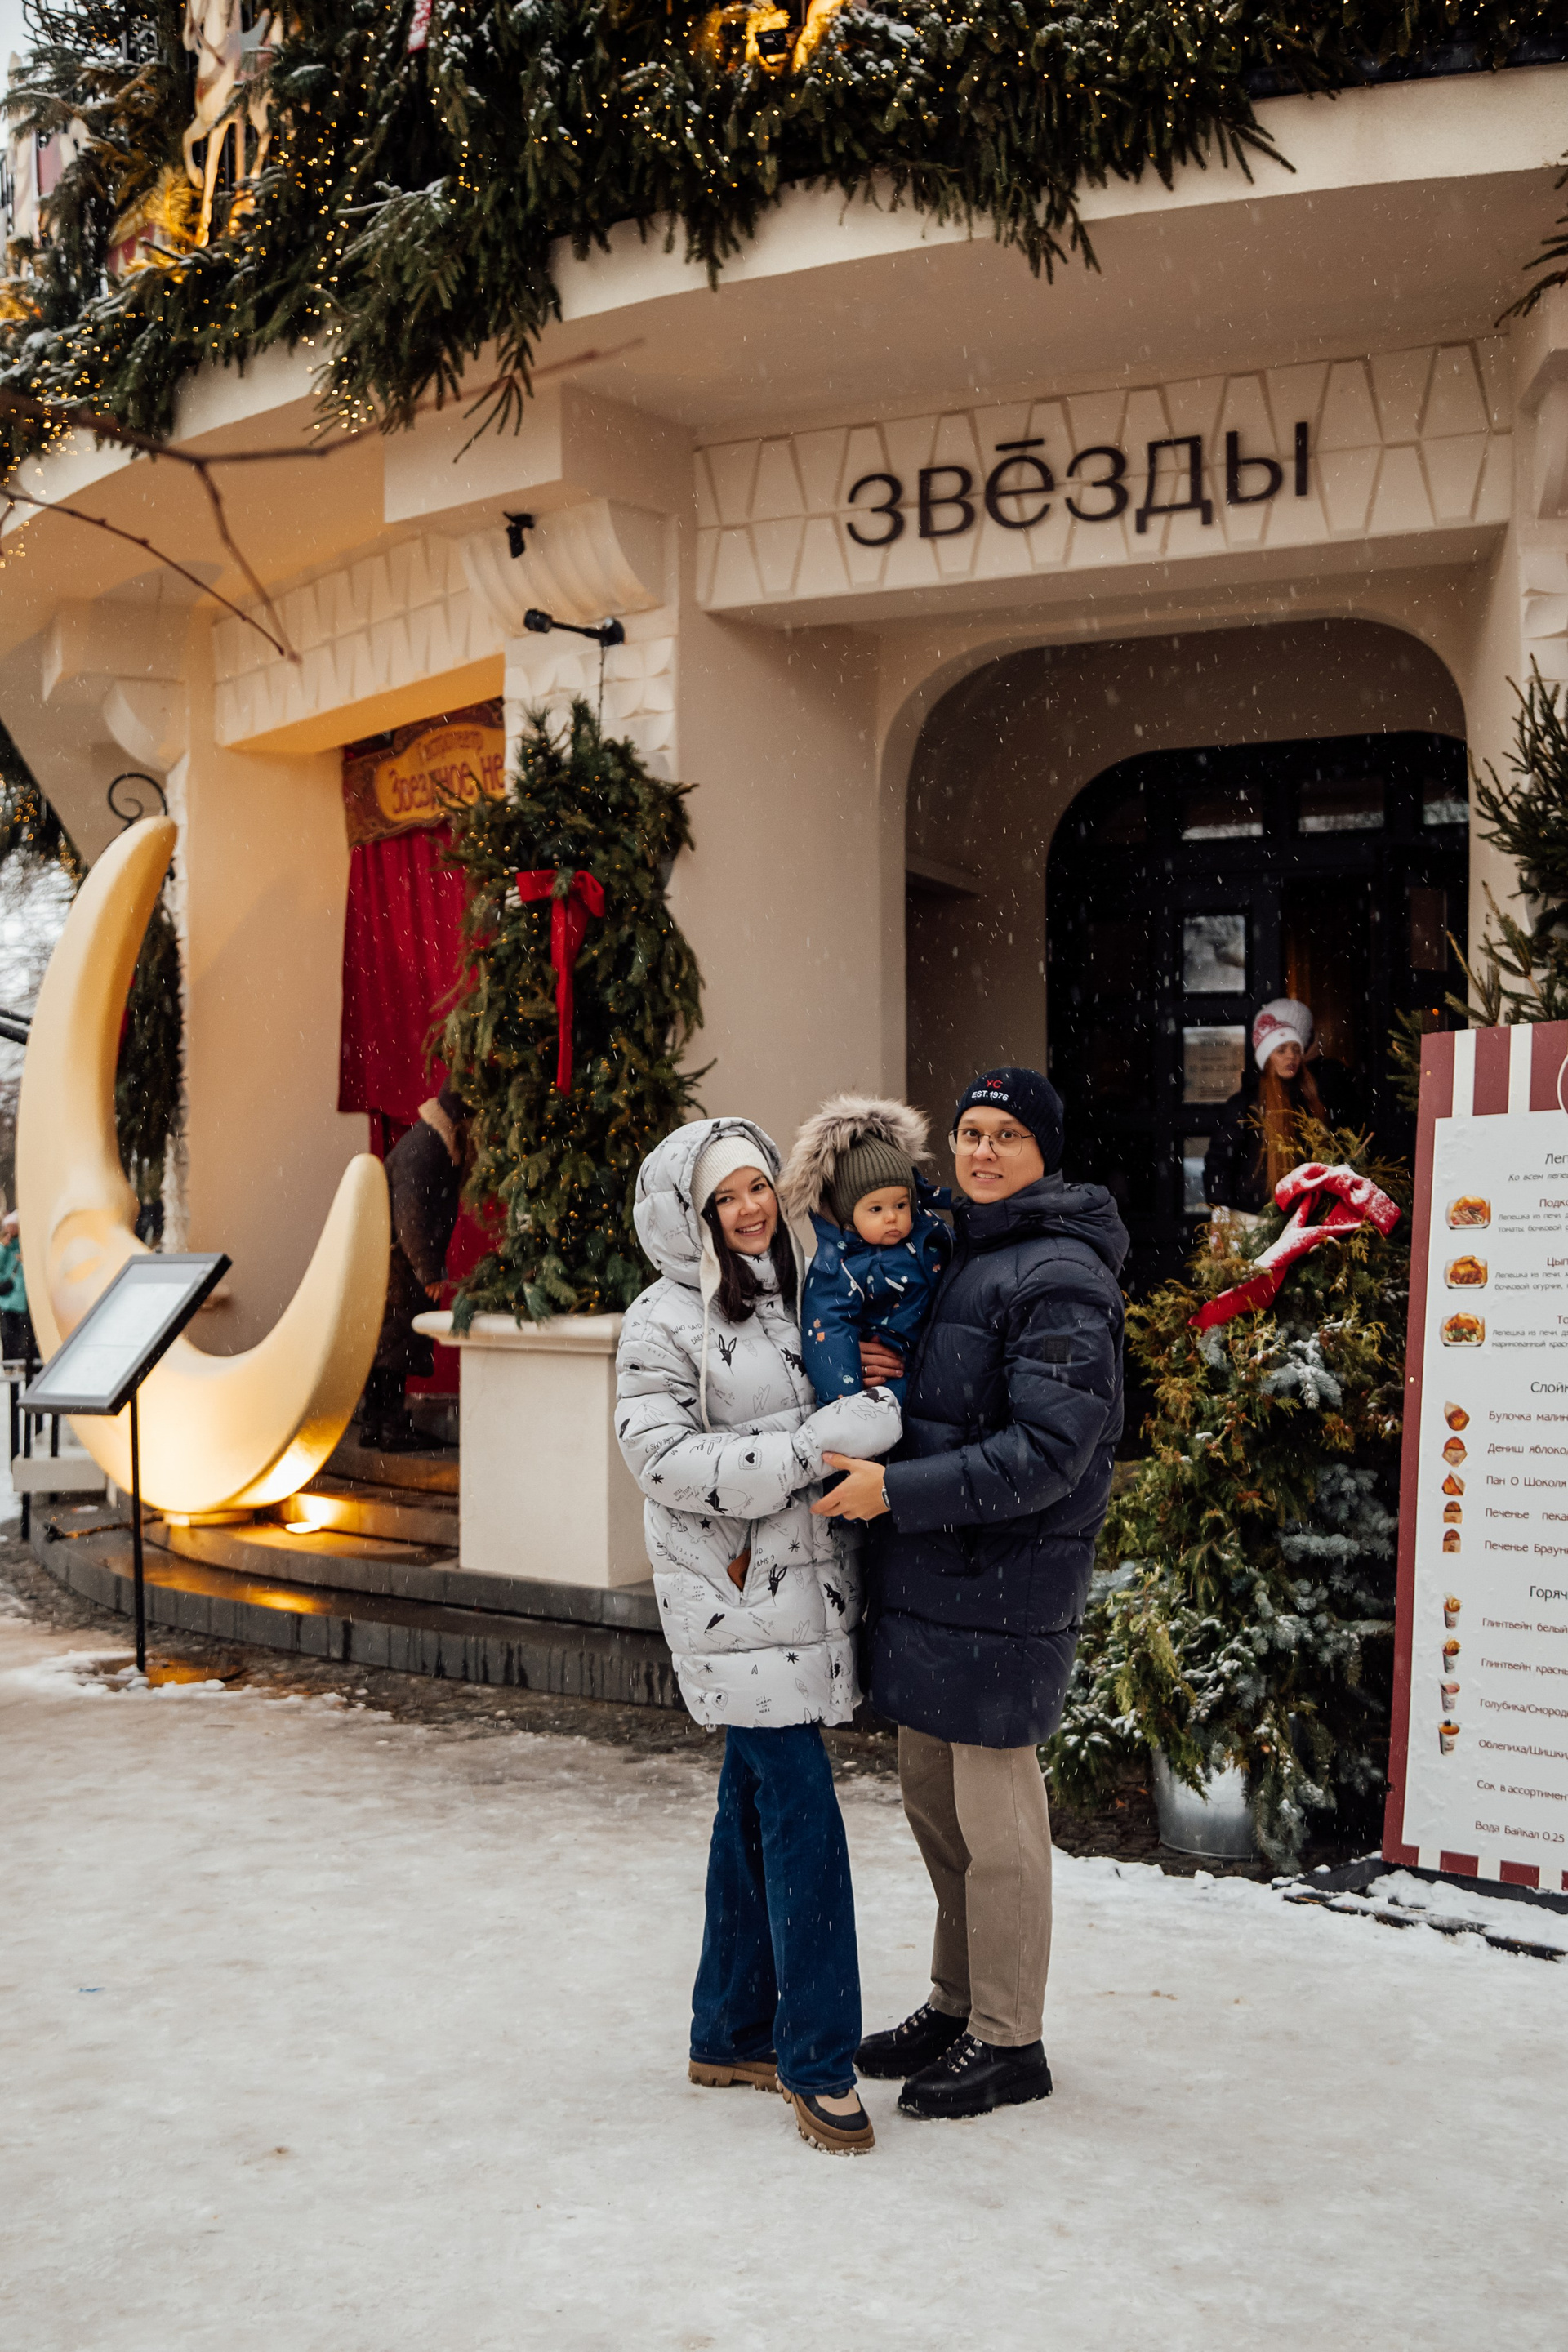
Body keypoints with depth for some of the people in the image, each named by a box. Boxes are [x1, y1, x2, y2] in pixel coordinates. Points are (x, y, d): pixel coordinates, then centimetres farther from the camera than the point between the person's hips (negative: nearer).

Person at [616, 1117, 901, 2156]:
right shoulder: (665, 1322, -9)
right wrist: (816, 1447, -22)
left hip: (802, 1583, 7)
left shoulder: (800, 1293, 13)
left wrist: (874, 1399, 0)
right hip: (734, 1599, -7)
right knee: (801, 1809, -8)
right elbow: (667, 1458, -18)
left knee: (757, 1802, 14)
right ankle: (818, 2061, 4)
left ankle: (731, 2034, 27)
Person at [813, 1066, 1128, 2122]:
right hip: (928, 1576, 9)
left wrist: (895, 1492, -22)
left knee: (995, 1810, 2)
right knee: (933, 1795, 18)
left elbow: (1046, 1453, -22)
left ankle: (1008, 2041, 17)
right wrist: (873, 1379, 0)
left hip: (1003, 1586, -9)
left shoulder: (1058, 1277, -15)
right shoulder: (953, 1254, 14)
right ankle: (958, 2004, 34)